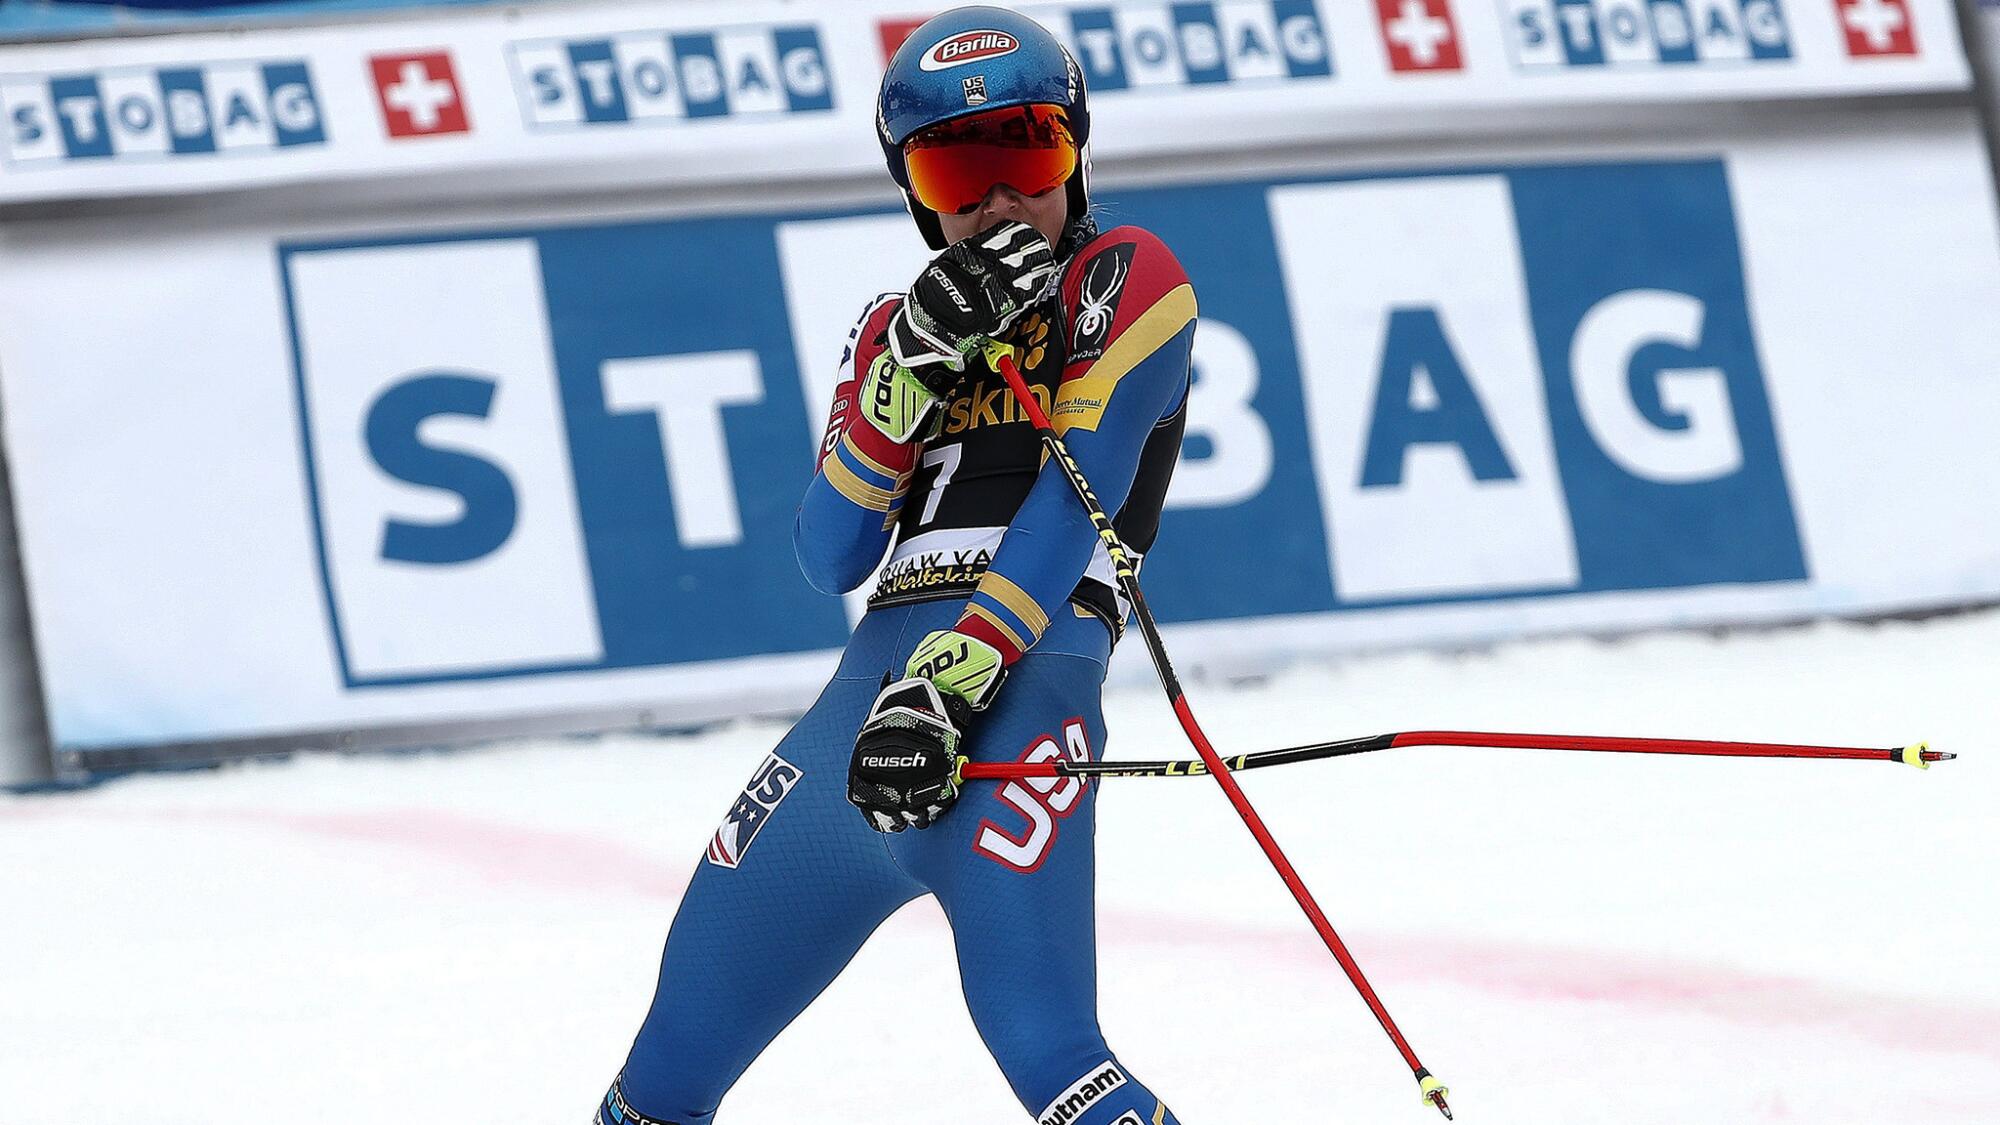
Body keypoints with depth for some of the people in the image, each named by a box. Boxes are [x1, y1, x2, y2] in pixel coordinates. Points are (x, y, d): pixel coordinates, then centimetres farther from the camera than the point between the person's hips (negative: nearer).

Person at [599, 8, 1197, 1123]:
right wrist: (914, 358, -7)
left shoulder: (1126, 280, 7)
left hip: (1021, 674, -6)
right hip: (872, 682, 6)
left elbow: (1077, 498, -8)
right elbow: (832, 555, 7)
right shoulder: (902, 327, 23)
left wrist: (948, 686, -20)